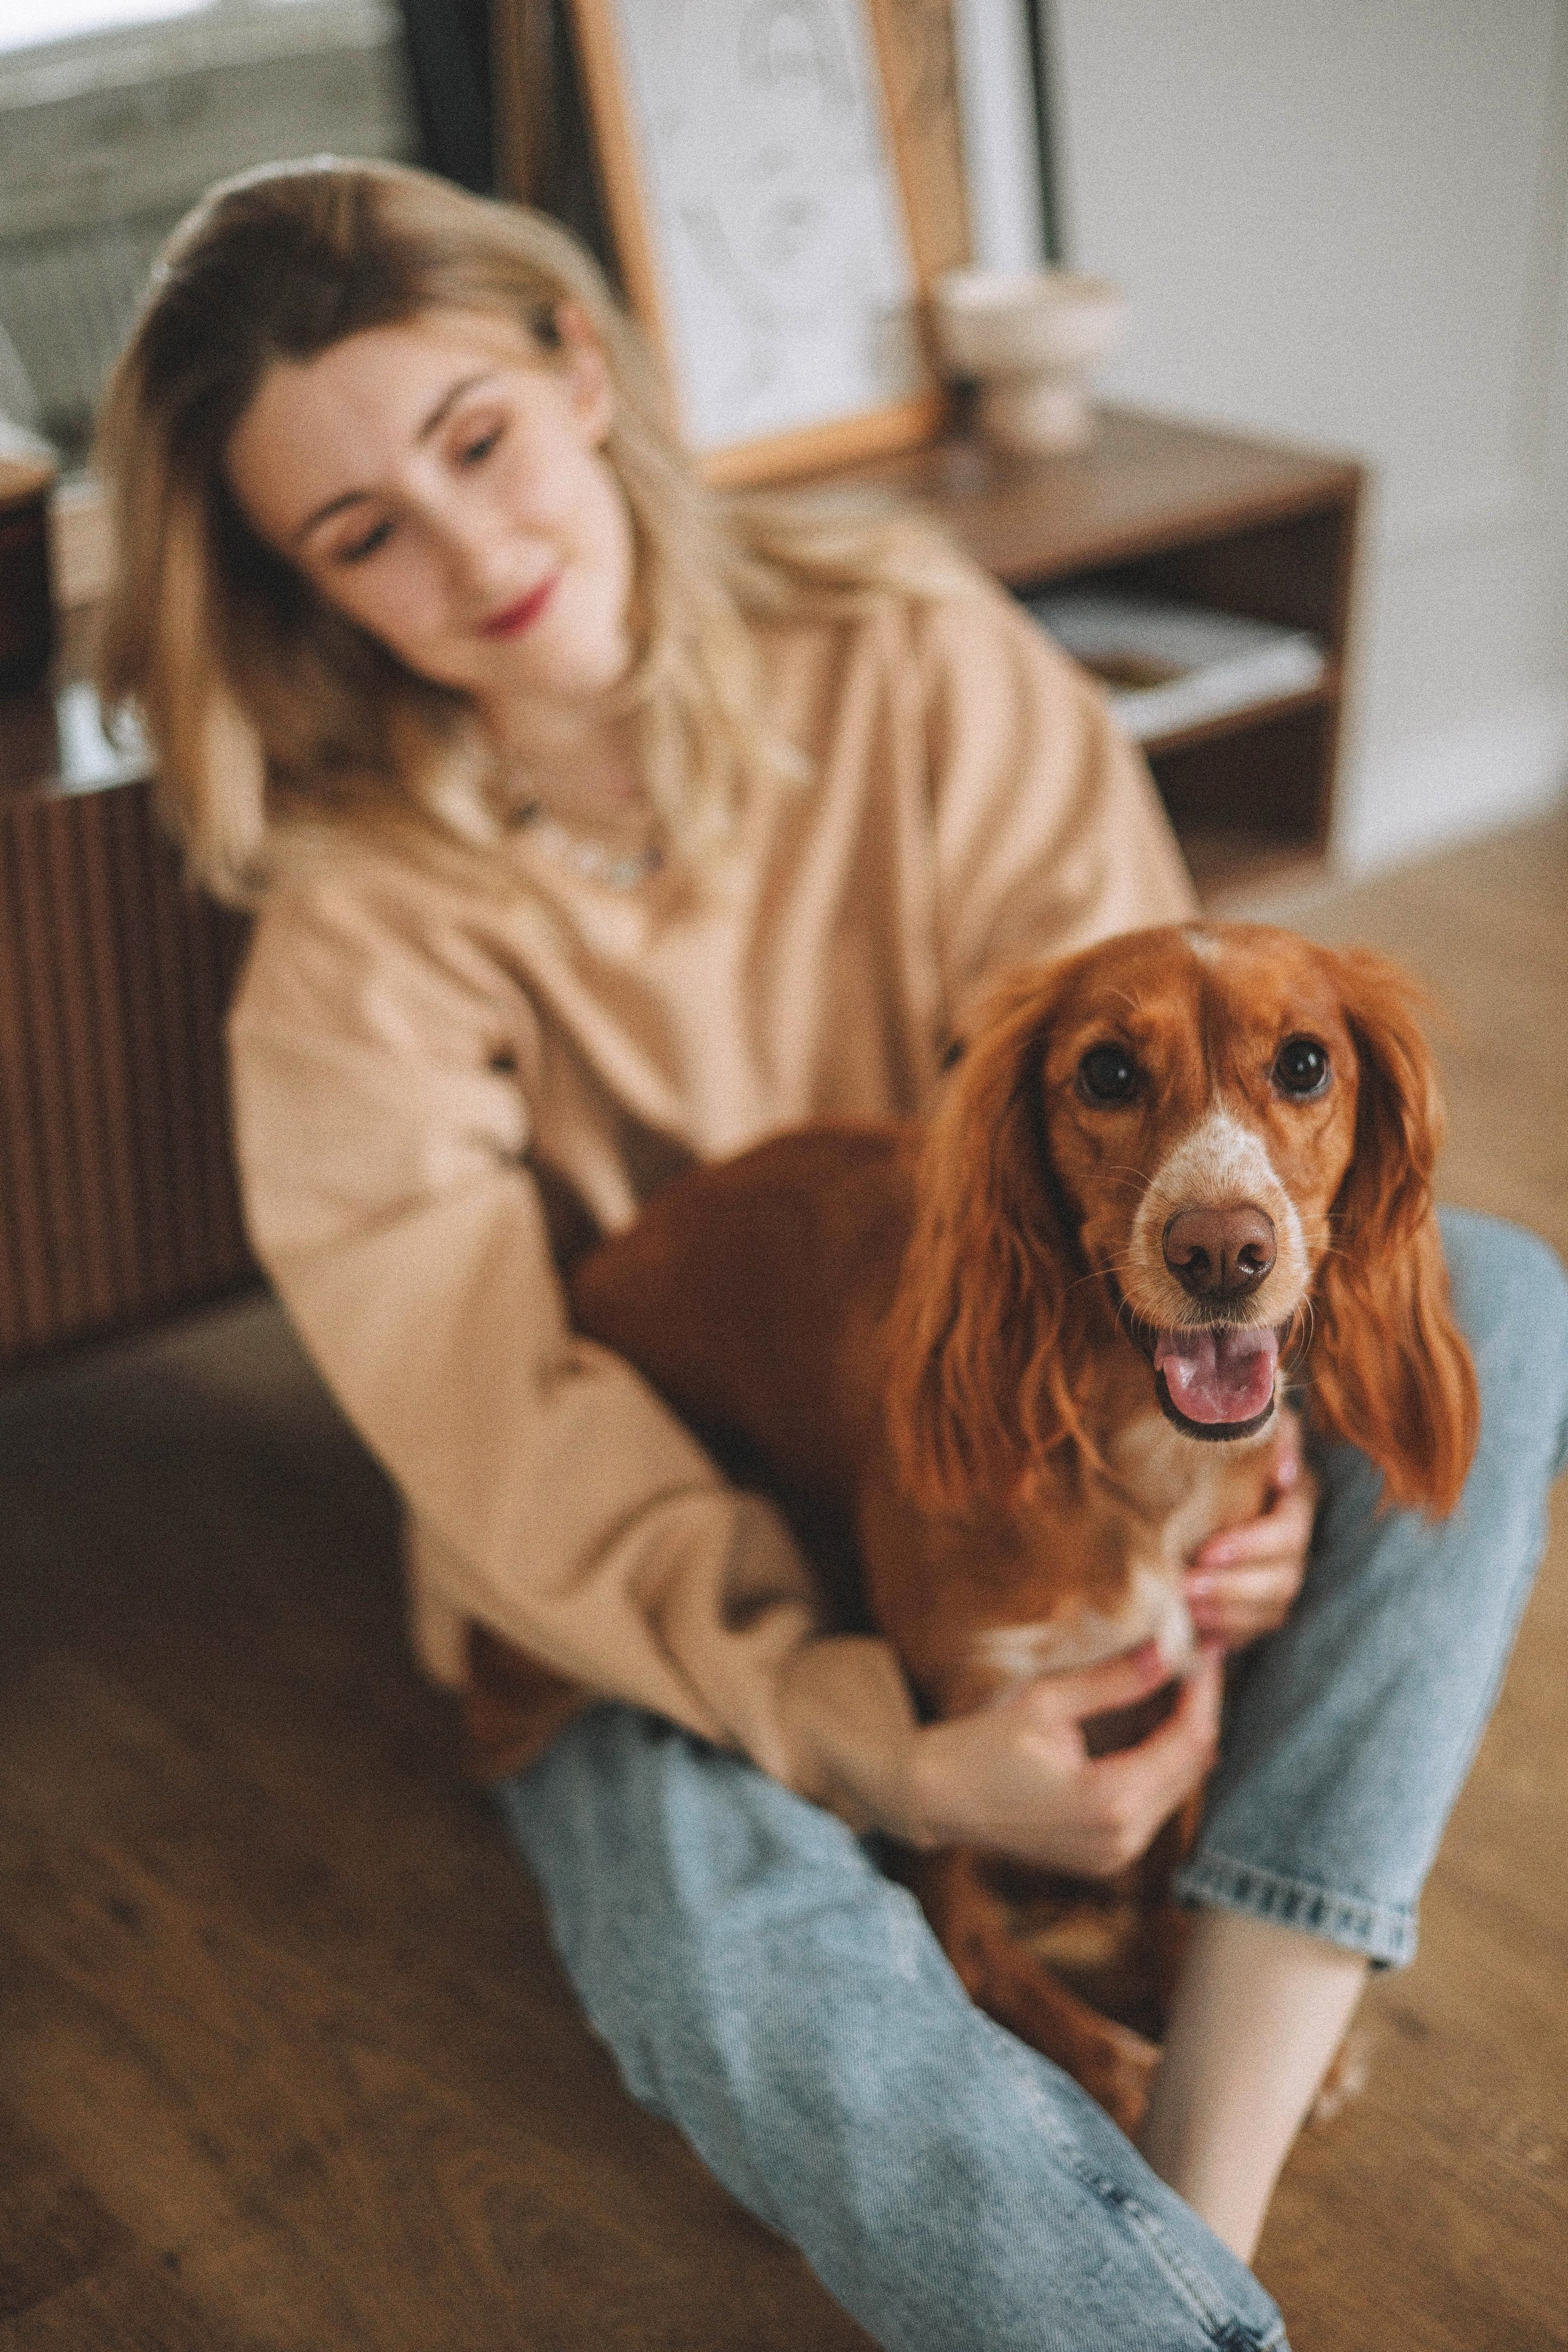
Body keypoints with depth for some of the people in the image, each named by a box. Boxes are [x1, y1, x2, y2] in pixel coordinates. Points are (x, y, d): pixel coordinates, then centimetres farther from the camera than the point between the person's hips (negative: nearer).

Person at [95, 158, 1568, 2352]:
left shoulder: (910, 652, -8)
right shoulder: (362, 938, -14)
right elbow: (515, 1432, -20)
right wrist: (876, 1741, -31)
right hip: (672, 1584, -3)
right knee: (754, 1988, -36)